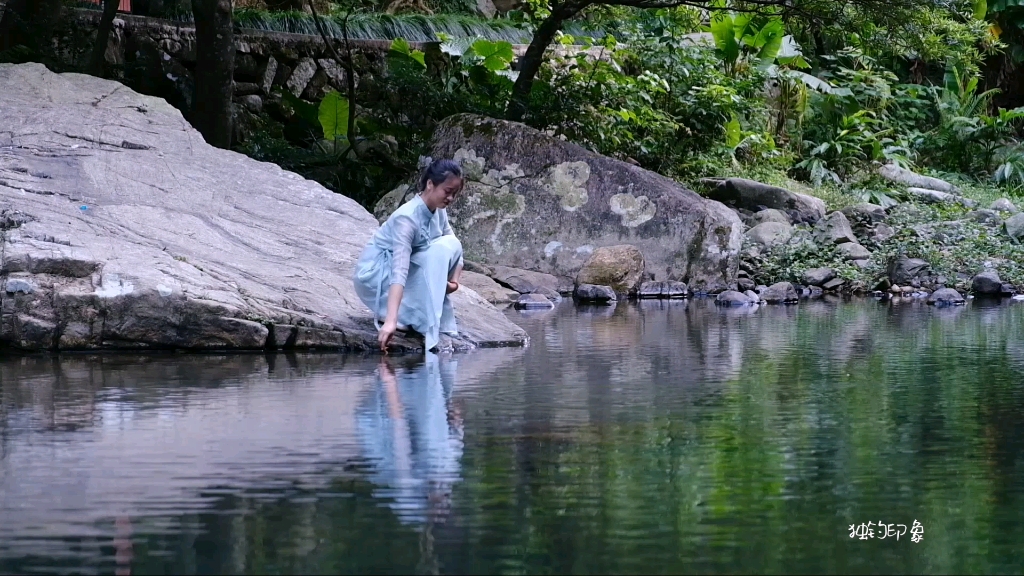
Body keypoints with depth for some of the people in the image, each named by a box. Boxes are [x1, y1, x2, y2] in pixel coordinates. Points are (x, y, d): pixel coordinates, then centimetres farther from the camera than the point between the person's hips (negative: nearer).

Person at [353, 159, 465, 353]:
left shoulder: (439, 212, -3)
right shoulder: (408, 217, -27)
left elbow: (454, 251, 7)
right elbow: (399, 271, -38)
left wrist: (454, 280, -16)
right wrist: (391, 321, -47)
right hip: (376, 275, -8)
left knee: (452, 245, -9)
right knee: (440, 250, -24)